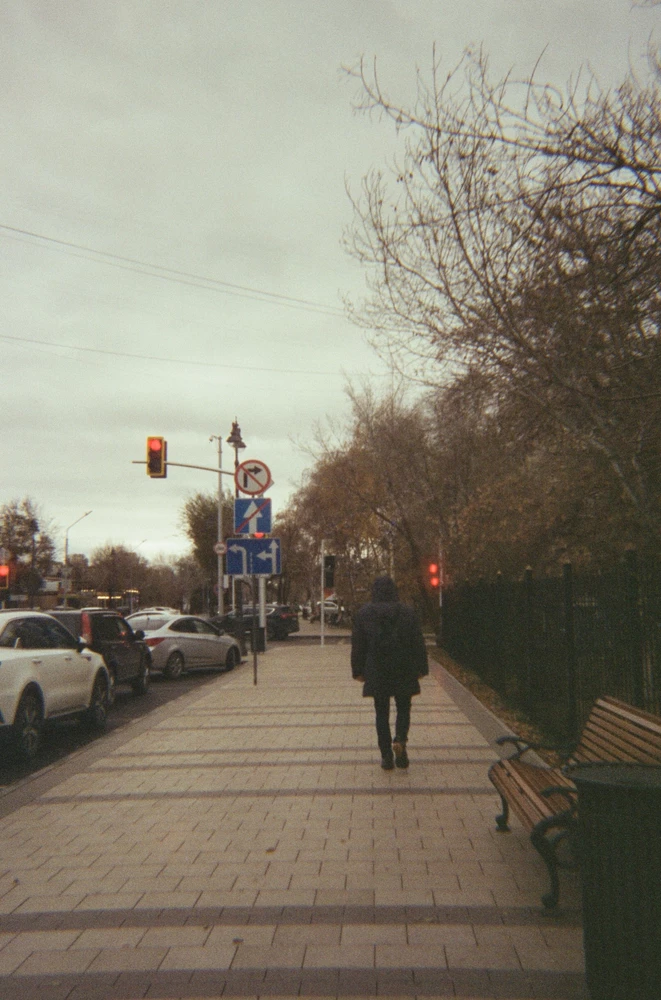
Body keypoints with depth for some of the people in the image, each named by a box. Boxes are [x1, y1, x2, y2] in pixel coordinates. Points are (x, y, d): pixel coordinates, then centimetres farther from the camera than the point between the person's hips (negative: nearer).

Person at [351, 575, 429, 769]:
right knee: (403, 708, 14)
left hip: (376, 673, 0)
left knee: (382, 713, 8)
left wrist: (358, 670, 9)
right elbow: (418, 643, 0)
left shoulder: (363, 614, -1)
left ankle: (386, 756, 6)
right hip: (403, 672, 0)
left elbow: (357, 645, 2)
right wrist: (421, 668, 8)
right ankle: (400, 739, -13)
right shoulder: (407, 613, -2)